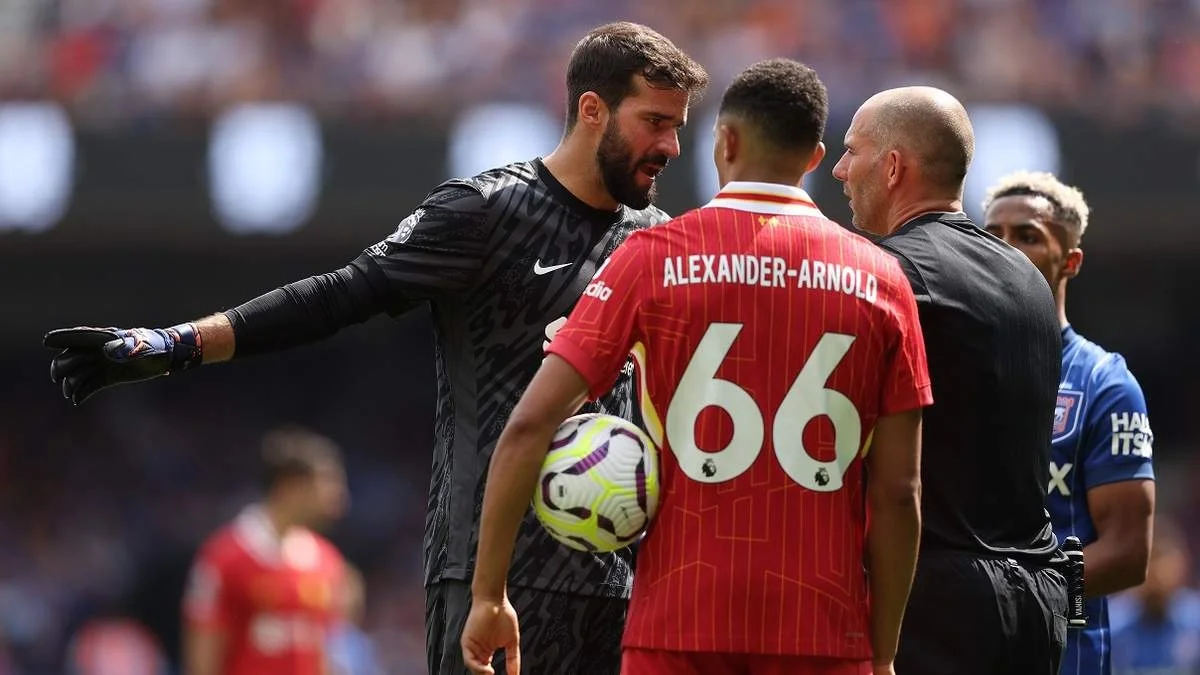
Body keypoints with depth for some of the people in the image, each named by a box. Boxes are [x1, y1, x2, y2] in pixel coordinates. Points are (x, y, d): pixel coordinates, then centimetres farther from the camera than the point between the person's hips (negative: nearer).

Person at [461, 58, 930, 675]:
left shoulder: (655, 257, 0)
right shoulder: (879, 281, 3)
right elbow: (897, 492, 2)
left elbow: (528, 427, -5)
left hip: (679, 623, -1)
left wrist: (488, 596, 1)